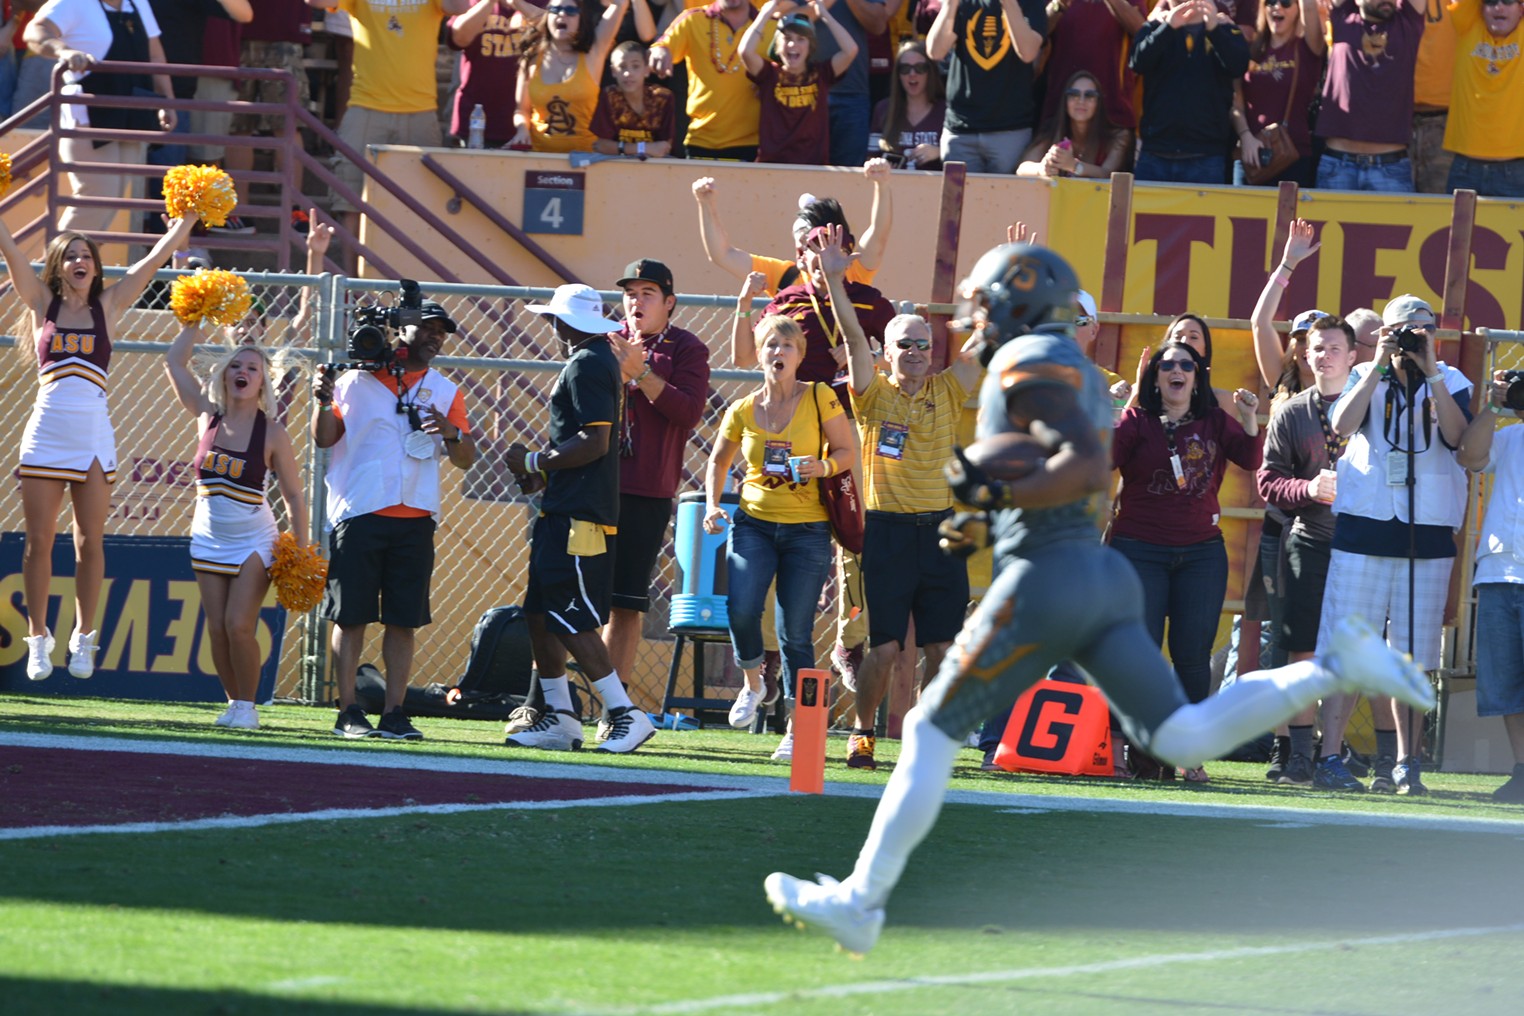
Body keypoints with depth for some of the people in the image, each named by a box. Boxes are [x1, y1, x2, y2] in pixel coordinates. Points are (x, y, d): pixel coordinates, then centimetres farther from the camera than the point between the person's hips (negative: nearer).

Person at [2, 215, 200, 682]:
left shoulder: (108, 305, 10)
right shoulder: (43, 303, 9)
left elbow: (158, 256, 11)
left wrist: (189, 216, 8)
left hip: (93, 433, 0)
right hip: (47, 430, 0)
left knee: (90, 541, 0)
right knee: (38, 540, 0)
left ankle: (84, 637, 8)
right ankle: (38, 638, 6)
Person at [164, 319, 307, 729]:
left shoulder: (272, 434, -11)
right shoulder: (208, 417, -2)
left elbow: (294, 497, -6)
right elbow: (175, 361, 5)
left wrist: (300, 553, -9)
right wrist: (197, 323, 2)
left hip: (253, 542, -4)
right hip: (209, 541, 4)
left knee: (238, 625, -13)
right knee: (218, 630, 1)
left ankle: (247, 705, 2)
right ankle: (233, 702, 16)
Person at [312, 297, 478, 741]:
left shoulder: (444, 392, 12)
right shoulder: (356, 379, 7)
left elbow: (466, 459, 7)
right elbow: (325, 438, 5)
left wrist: (451, 434, -14)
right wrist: (325, 400, -13)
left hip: (415, 518, 2)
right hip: (358, 516, -2)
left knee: (404, 620, 1)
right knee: (351, 616, -3)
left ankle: (394, 713, 3)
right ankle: (349, 713, 1)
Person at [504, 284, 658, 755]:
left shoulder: (587, 366, -14)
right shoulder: (599, 359, 19)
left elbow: (594, 443, -22)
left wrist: (534, 462, -12)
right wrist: (542, 472, 18)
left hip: (579, 516, -11)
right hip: (566, 509, 11)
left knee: (570, 621, -11)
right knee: (539, 613, 13)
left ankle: (626, 715, -10)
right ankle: (558, 719, 17)